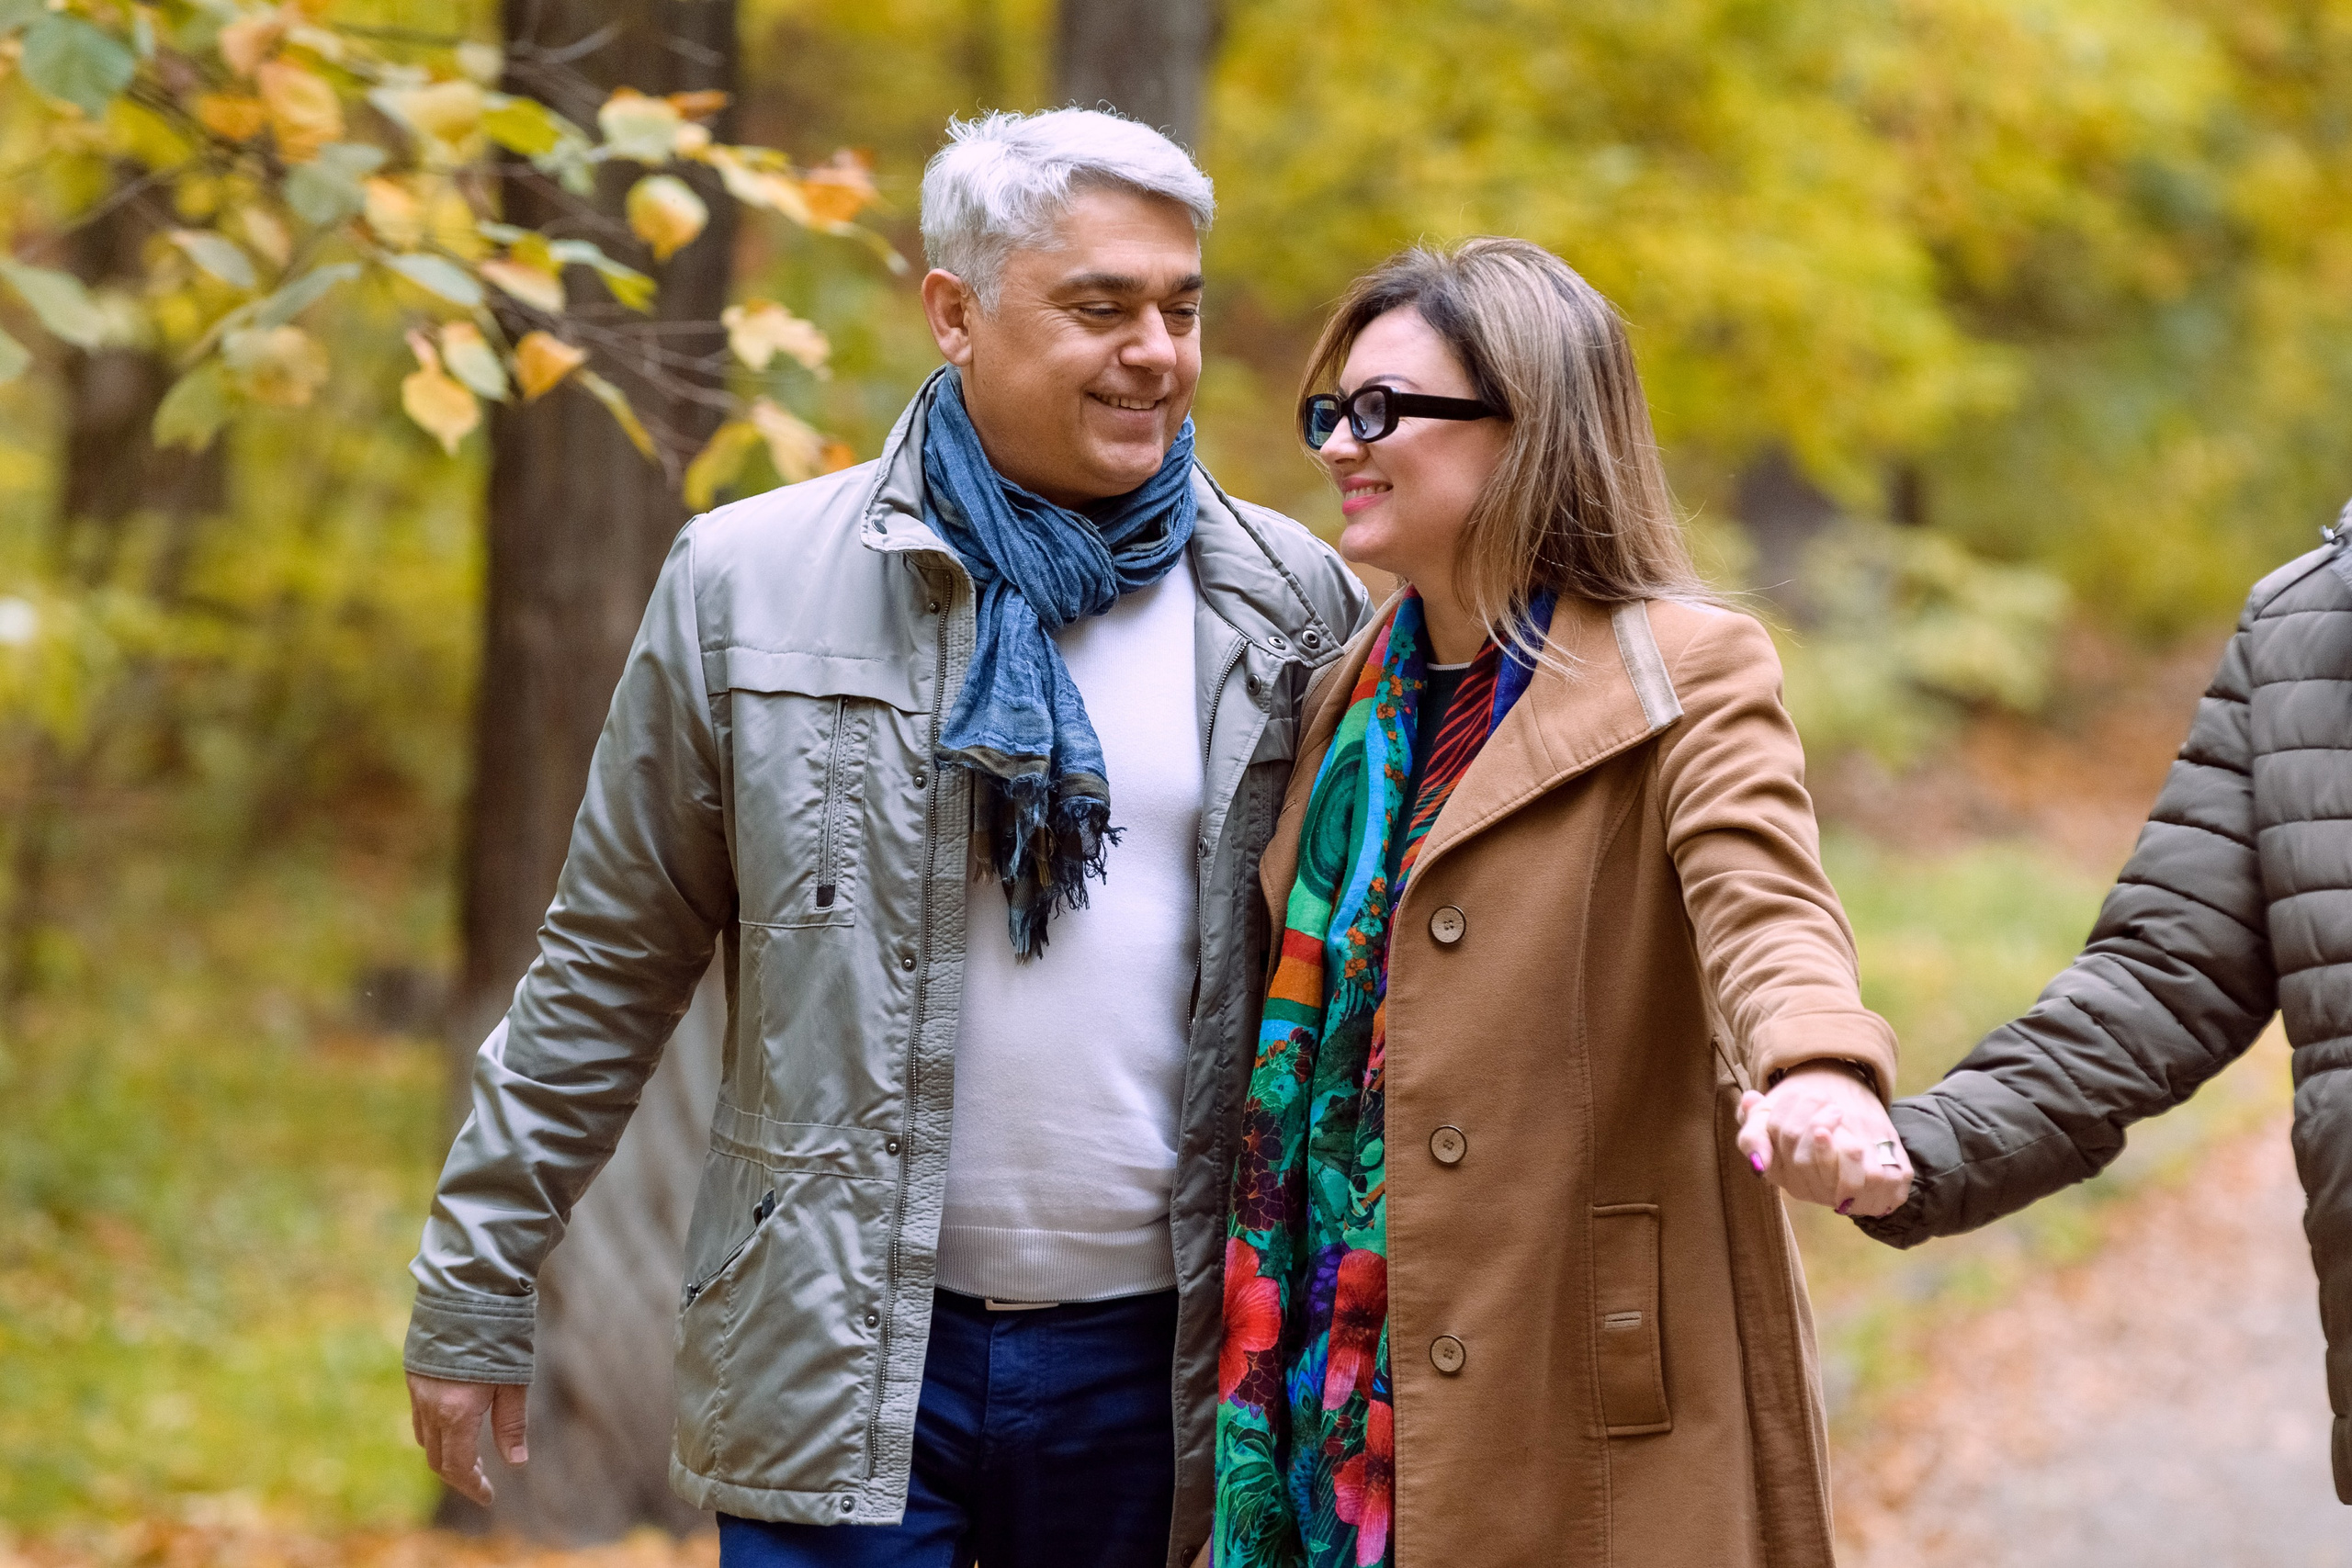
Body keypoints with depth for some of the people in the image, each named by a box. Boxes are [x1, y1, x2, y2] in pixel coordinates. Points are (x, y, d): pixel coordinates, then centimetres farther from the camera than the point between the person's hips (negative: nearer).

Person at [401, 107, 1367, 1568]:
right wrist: (475, 1294, 6)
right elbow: (607, 967, 6)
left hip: (1160, 1365, 1)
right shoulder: (749, 583, 1)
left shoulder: (1295, 608, 3)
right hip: (838, 1361, -1)